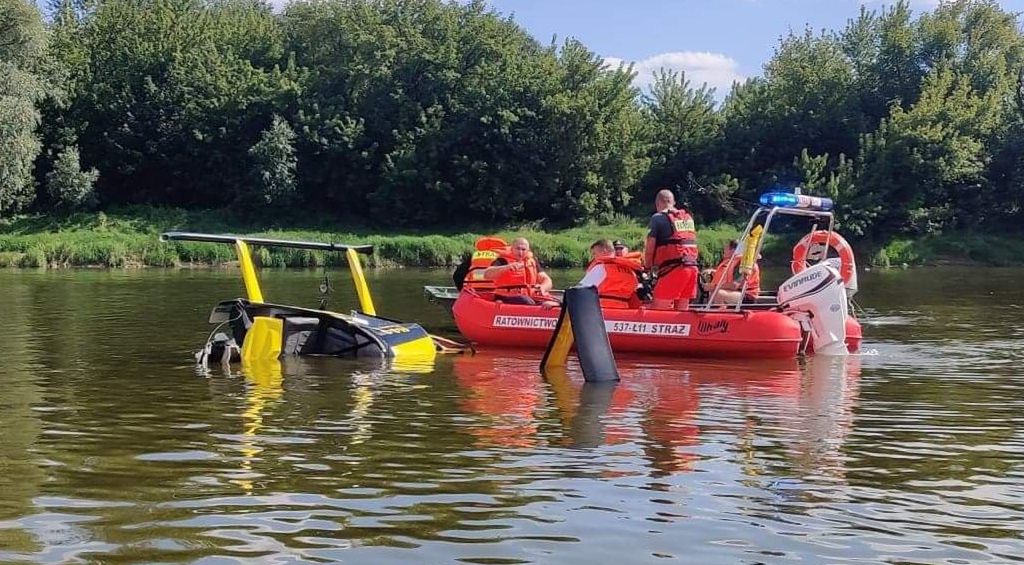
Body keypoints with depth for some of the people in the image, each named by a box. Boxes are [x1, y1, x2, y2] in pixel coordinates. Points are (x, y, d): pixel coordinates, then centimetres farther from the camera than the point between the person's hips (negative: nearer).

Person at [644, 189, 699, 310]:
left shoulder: (658, 218, -1)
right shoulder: (688, 217, 18)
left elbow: (650, 245, -2)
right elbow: (691, 242, 19)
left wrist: (648, 265, 13)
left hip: (673, 268, -7)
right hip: (692, 267, 7)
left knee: (660, 309, -6)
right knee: (682, 310, 10)